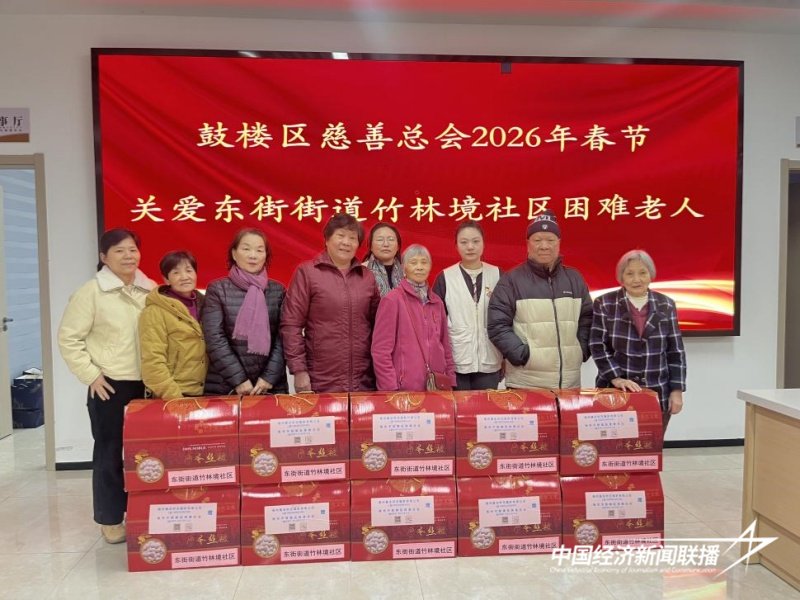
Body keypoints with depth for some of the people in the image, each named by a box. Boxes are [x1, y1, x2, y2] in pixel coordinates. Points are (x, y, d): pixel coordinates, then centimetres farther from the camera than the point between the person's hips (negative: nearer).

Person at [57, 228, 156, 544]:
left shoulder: (151, 290, 6)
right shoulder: (91, 292, -6)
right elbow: (69, 339, -5)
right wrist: (91, 374, -10)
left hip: (147, 383, 4)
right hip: (110, 384, -4)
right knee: (110, 451, 7)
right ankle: (110, 519, 22)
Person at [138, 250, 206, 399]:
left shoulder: (202, 304, 10)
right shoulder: (155, 312, -8)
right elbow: (153, 362, -13)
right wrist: (174, 398, -18)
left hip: (205, 395, 5)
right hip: (172, 398, -5)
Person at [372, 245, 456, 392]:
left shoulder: (437, 302, 11)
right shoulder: (392, 300, -6)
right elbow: (380, 350, -8)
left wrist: (451, 382, 9)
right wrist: (391, 389, -12)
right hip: (405, 388, -5)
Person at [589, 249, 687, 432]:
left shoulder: (666, 305, 5)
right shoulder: (604, 304, -2)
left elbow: (676, 351, 6)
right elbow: (597, 346, -6)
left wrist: (677, 390, 1)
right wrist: (616, 378, -15)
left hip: (658, 395, 2)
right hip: (615, 393, -2)